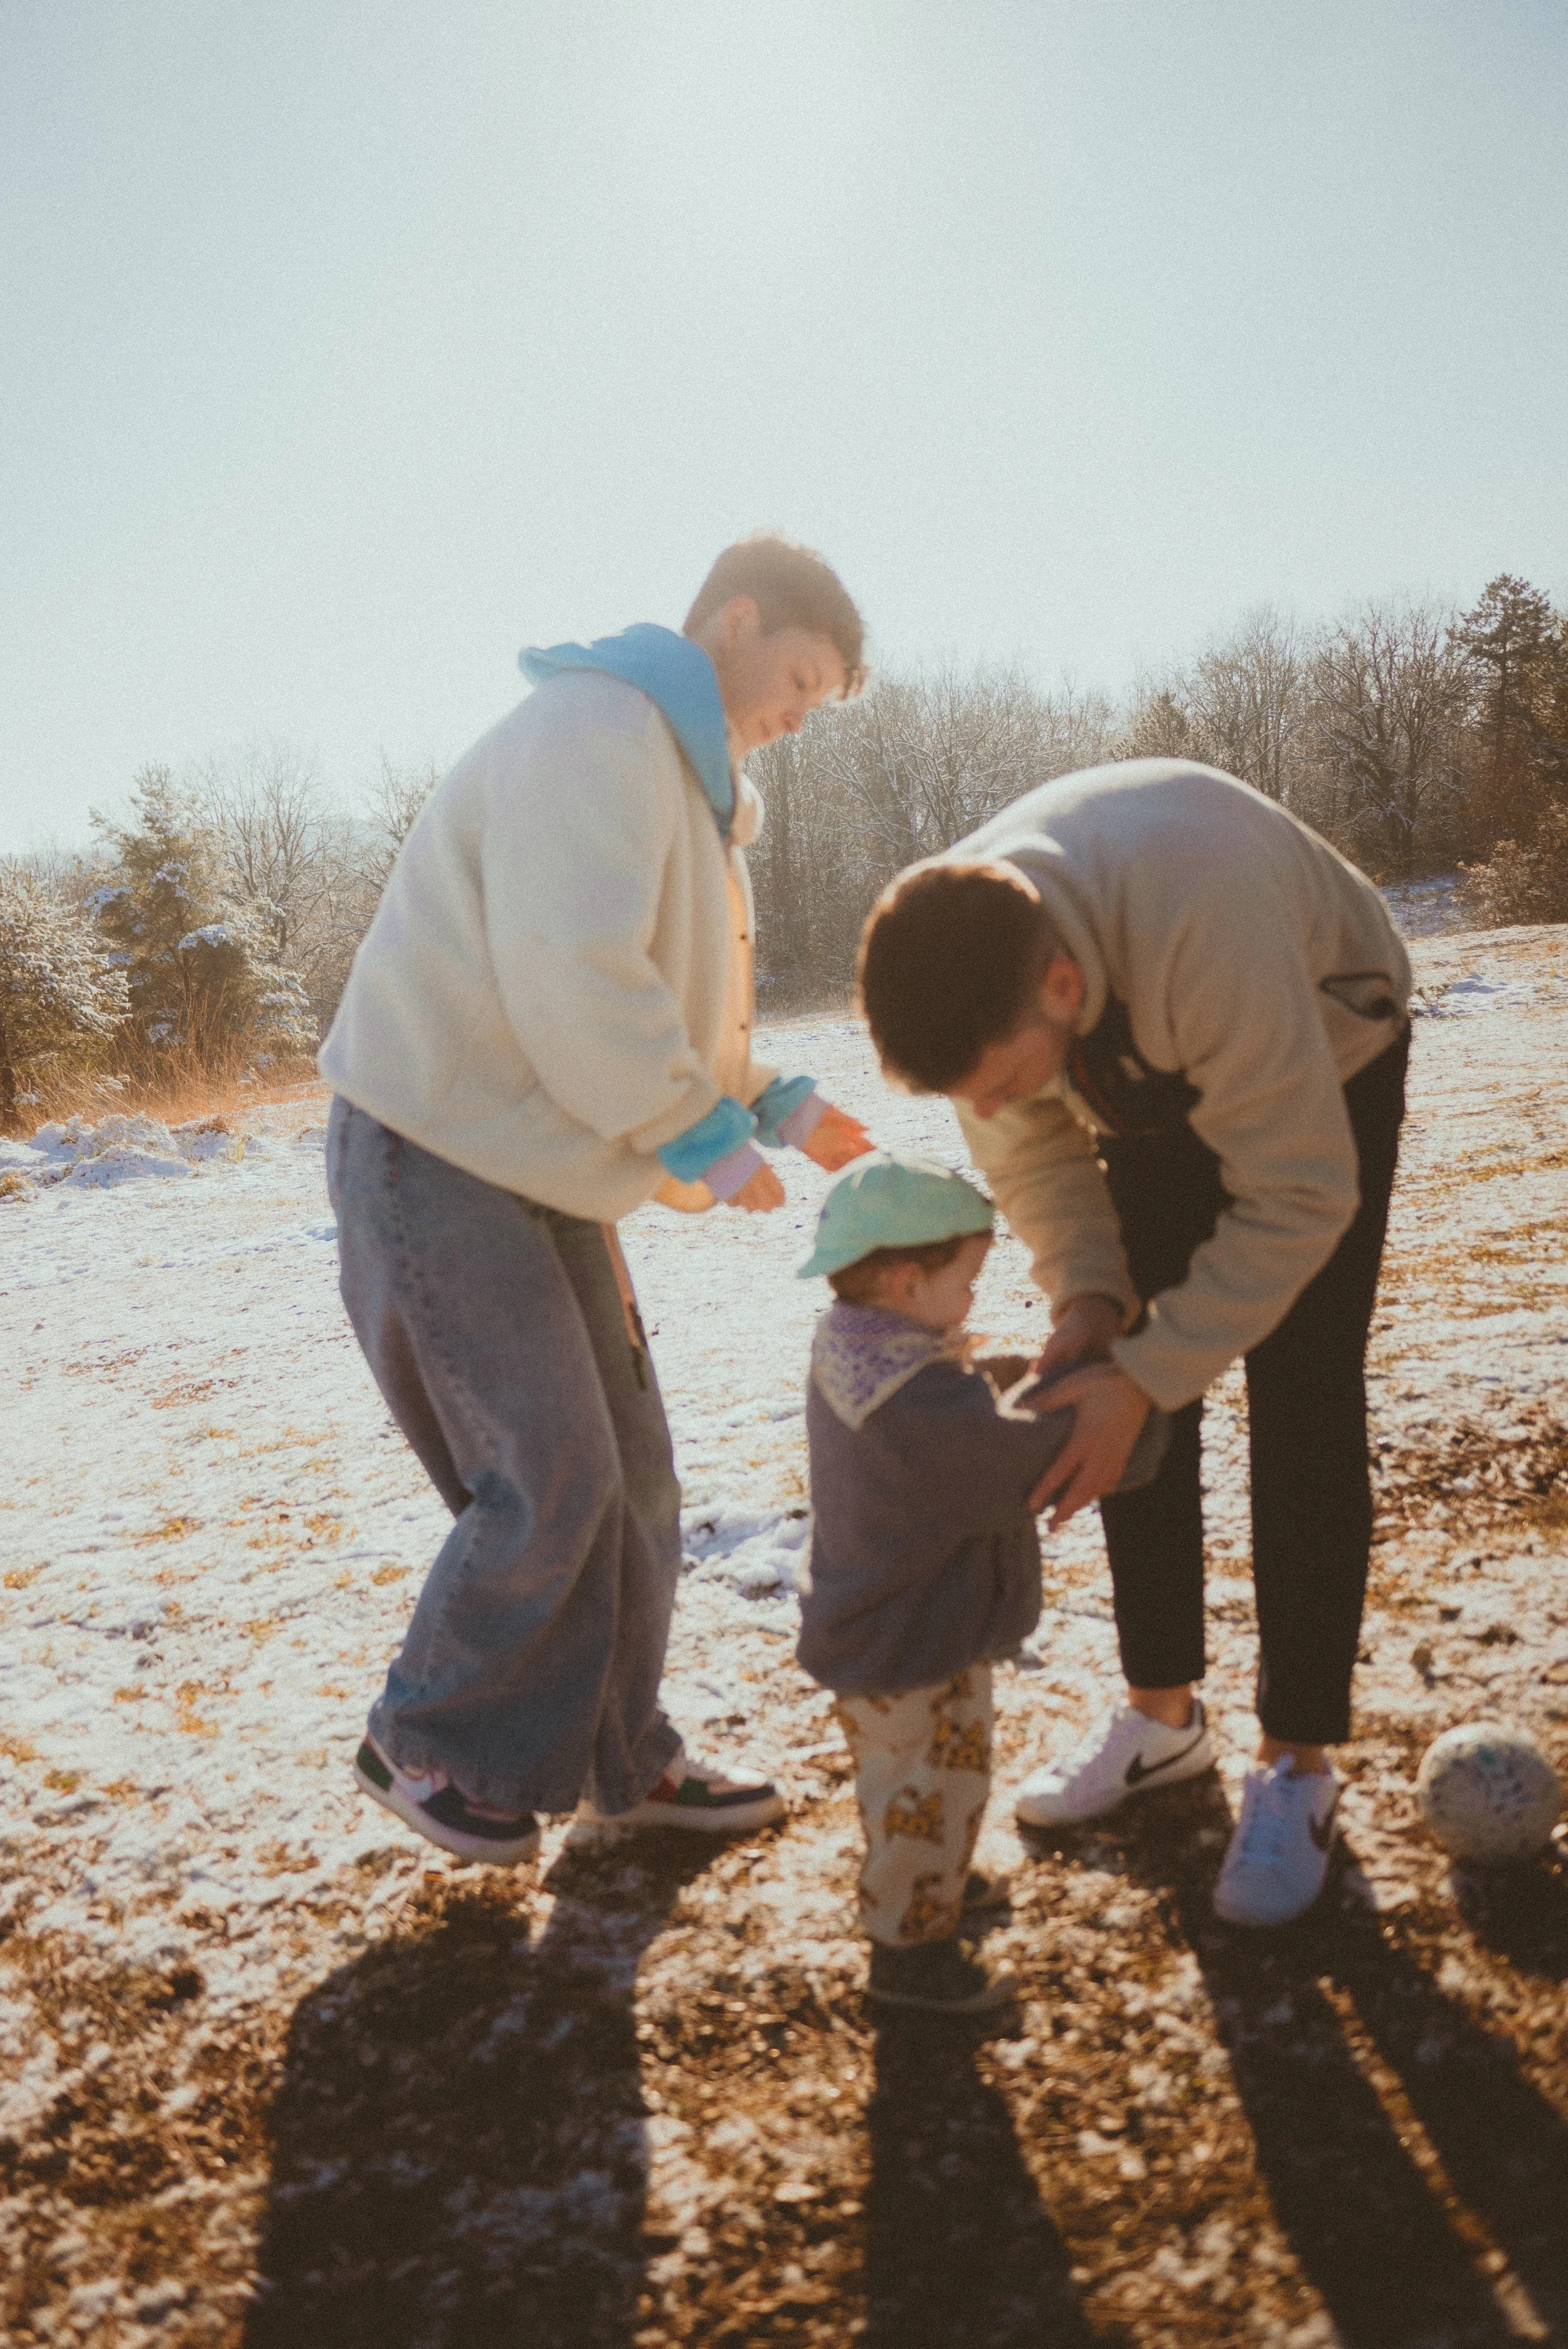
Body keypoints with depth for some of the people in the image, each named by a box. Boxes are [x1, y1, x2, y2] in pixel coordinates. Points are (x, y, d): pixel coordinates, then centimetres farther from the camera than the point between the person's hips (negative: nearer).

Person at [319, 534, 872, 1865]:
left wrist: (781, 1105, 7)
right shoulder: (600, 732, -16)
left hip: (545, 1175, 10)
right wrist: (703, 1140, -19)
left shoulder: (690, 790, 18)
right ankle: (424, 1746, 14)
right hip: (437, 1157, -10)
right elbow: (576, 981, -27)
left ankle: (625, 1761, 24)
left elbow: (663, 1004, 21)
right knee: (553, 1480, -7)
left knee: (628, 1471, 11)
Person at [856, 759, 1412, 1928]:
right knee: (1129, 1408, 0)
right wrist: (1086, 1301, -23)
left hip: (1327, 1067, -5)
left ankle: (1299, 1766, 2)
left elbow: (1298, 1198, -35)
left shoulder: (1206, 923, -46)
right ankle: (1162, 1717, 17)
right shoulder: (959, 957, -28)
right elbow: (1030, 1148, -9)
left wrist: (1142, 1375, -36)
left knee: (1302, 1415, -11)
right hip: (1156, 1088, 5)